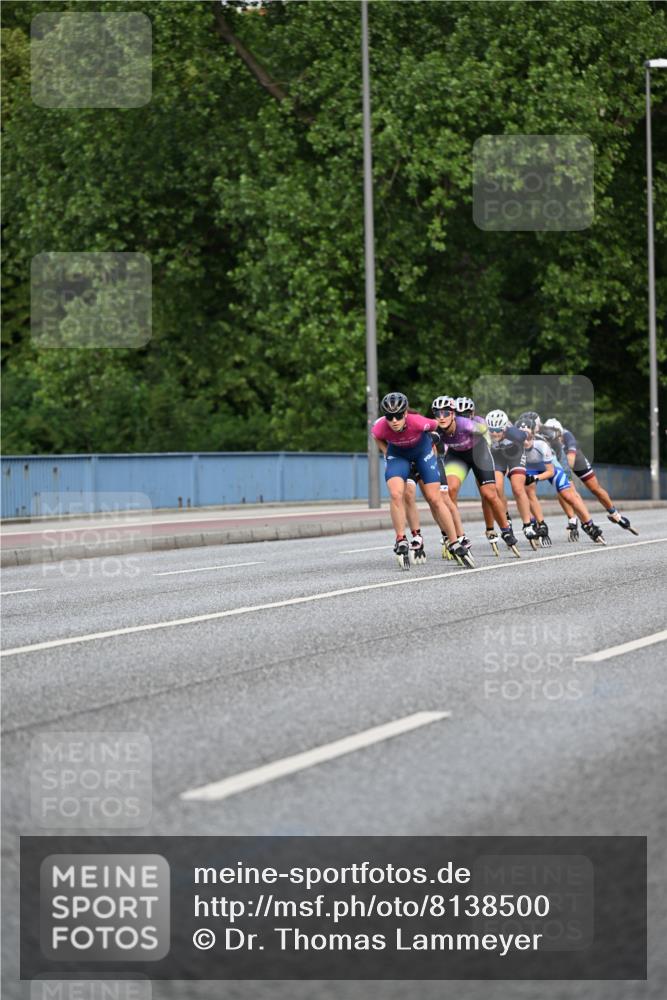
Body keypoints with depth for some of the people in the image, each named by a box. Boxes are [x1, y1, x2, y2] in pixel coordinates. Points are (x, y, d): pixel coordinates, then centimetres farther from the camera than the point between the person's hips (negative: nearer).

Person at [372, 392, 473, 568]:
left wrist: (431, 445, 3)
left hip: (422, 450, -1)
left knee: (435, 499, -2)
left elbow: (434, 426, -12)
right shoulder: (380, 427, -31)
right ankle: (401, 541, -11)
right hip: (397, 454, 1)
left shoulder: (418, 422, -37)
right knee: (396, 494, -23)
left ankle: (455, 545, 7)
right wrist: (386, 453, -11)